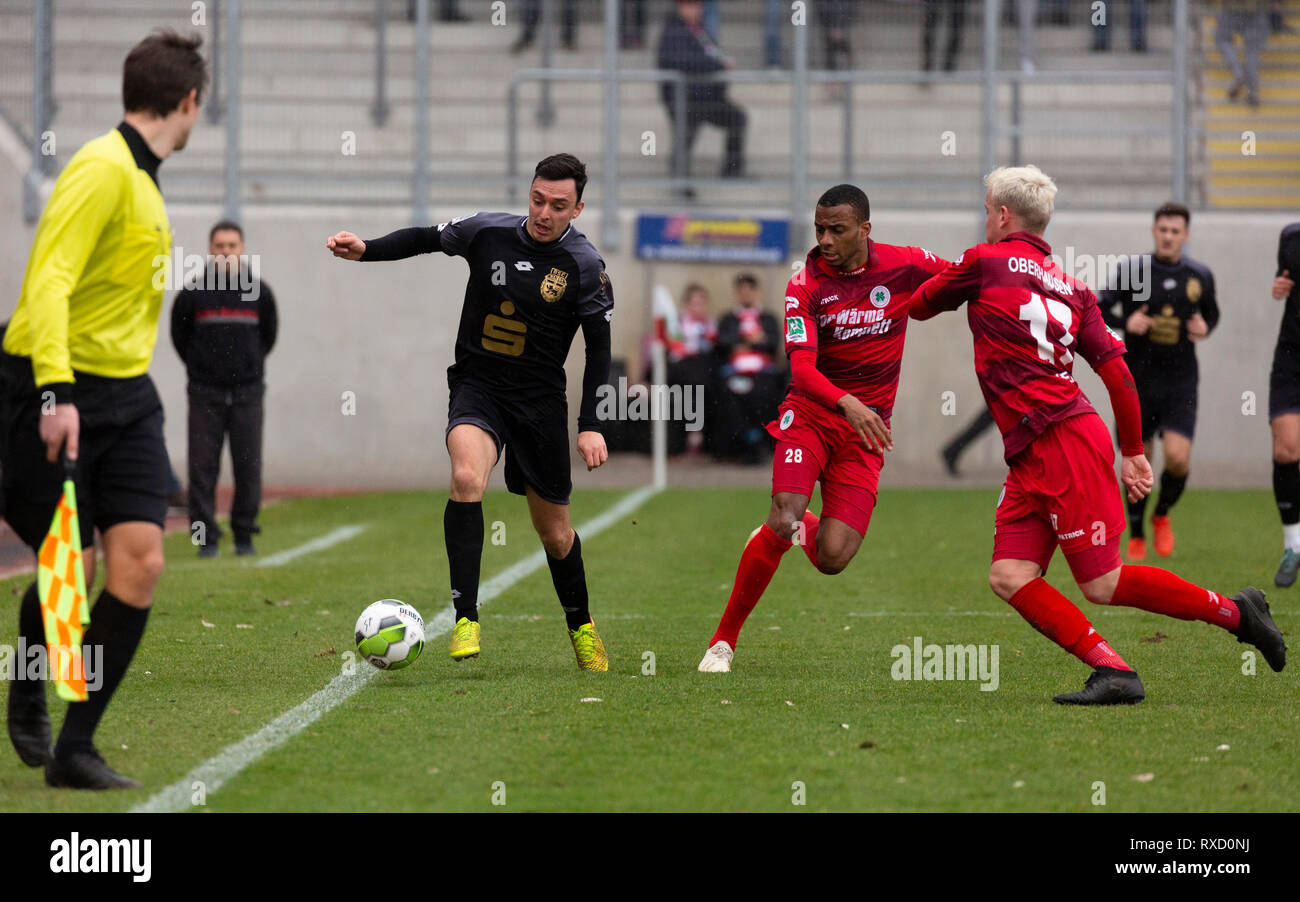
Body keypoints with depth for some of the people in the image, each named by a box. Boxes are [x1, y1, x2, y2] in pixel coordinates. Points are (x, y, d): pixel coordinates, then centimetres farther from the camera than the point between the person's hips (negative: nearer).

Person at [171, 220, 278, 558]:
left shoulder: (259, 292, 2)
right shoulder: (192, 294, -3)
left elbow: (269, 334, 18)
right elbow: (179, 337, 11)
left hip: (248, 392, 1)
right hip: (205, 393, -1)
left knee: (248, 466, 2)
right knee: (203, 467, -3)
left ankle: (244, 534, 12)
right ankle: (206, 537, 2)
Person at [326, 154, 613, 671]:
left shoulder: (584, 266, -8)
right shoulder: (488, 232, -5)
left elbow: (598, 347, -3)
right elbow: (424, 240, 11)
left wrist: (590, 426, -10)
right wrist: (366, 250, -5)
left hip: (541, 399, 0)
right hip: (477, 384, 0)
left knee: (554, 532, 8)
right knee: (467, 477, -30)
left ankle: (581, 626, 36)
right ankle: (466, 618, -28)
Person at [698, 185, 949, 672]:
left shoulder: (904, 265, -4)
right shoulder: (805, 285, -9)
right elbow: (802, 368, -20)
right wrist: (846, 403, -38)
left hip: (866, 430, 2)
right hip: (810, 413, -1)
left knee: (832, 559, -10)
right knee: (783, 518, -23)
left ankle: (801, 527, 30)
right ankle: (723, 640, -7)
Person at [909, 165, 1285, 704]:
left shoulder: (983, 263, -1)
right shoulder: (1069, 286, 17)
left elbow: (919, 306, 13)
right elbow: (1115, 368, 14)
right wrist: (1133, 452, 20)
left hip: (1063, 440, -8)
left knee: (1102, 585, -3)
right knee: (1009, 577, 1)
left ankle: (1233, 611, 6)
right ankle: (1113, 674, -7)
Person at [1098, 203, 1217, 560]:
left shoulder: (1200, 275, 2)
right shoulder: (1132, 270, -5)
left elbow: (1211, 312, 20)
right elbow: (1100, 309, 3)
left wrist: (1205, 328, -3)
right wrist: (1126, 322, -17)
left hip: (1180, 382, 1)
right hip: (1138, 380, -1)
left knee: (1178, 458, -15)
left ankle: (1162, 515, 15)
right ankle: (1136, 536, 23)